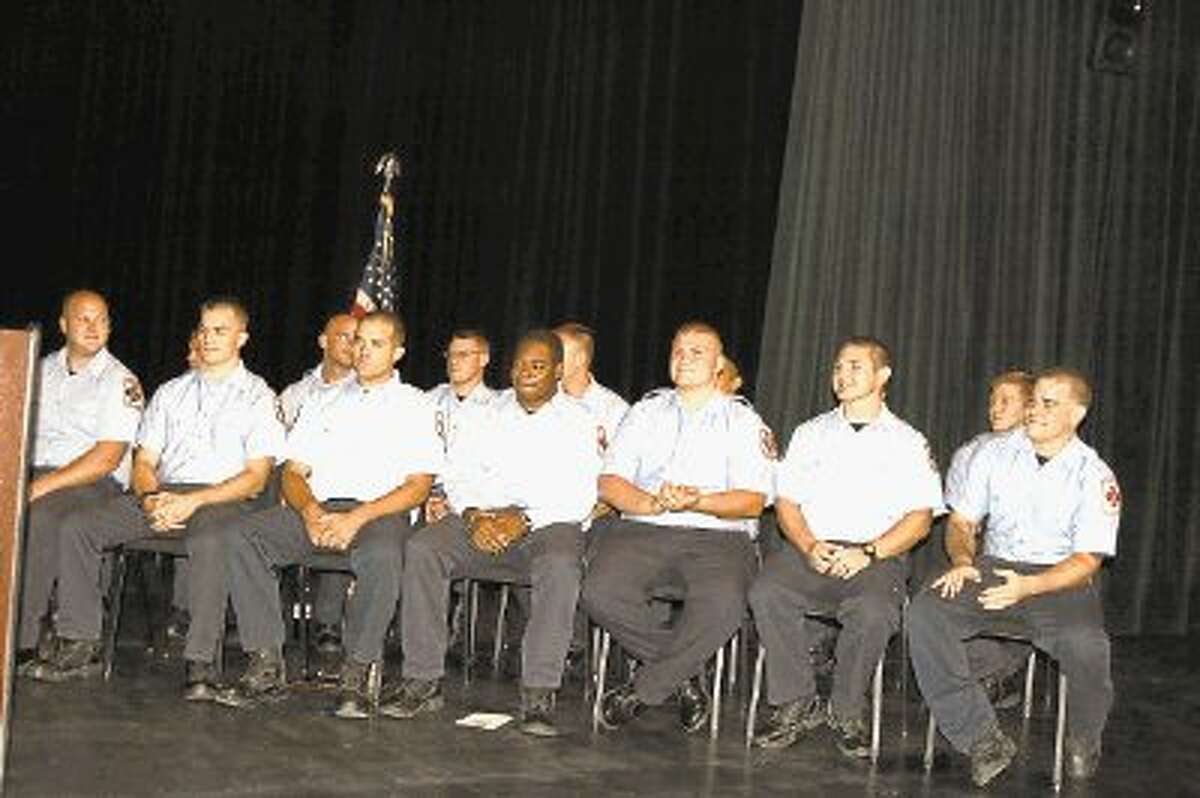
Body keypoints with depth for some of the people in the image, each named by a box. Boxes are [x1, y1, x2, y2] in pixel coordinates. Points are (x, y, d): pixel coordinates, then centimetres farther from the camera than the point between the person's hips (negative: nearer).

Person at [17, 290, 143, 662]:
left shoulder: (120, 382, -1)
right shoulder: (43, 370, 19)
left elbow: (107, 458, -10)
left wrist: (44, 485, -19)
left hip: (94, 483, -5)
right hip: (32, 473, 5)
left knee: (37, 517, -36)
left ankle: (22, 641, -32)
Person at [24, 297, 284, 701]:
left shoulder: (258, 396, 7)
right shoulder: (171, 392, 22)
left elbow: (255, 477, -2)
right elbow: (144, 460, 16)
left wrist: (193, 501, -15)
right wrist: (151, 498, -8)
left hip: (221, 499, -5)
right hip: (161, 493, 5)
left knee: (209, 542, -40)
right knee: (77, 526, -16)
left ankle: (201, 663, -36)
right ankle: (80, 645, -13)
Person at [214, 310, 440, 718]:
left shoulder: (414, 406, 11)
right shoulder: (326, 401, 23)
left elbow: (418, 486, 0)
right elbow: (293, 472, 16)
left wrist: (357, 518, -15)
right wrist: (310, 510, -8)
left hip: (379, 512, -4)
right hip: (316, 507, 4)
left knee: (382, 555, -39)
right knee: (241, 534, -23)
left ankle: (356, 676, -27)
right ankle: (267, 667, -22)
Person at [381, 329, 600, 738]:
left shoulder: (576, 420, 8)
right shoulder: (490, 413, 18)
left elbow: (580, 497, -4)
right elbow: (459, 477, 11)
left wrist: (524, 520, -18)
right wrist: (473, 516, -11)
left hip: (548, 522, -3)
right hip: (482, 518, 3)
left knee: (560, 566, -37)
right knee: (422, 549, -24)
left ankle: (538, 695, -33)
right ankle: (423, 681, -21)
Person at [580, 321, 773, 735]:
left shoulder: (744, 422, 14)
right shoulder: (645, 412, 20)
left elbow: (753, 500, 1)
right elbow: (609, 484, 9)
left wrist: (695, 501, -17)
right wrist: (654, 503, -11)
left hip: (718, 535, -2)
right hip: (642, 530, 2)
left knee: (723, 605, -34)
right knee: (600, 593, -29)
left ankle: (643, 688, -14)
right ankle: (684, 675, -8)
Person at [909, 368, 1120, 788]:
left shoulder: (1095, 476, -2)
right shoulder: (994, 452, 7)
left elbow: (1087, 561, -7)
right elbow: (961, 521, 12)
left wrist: (1028, 586, -23)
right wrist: (962, 561, -11)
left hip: (1061, 581, -3)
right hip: (993, 567, 3)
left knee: (1085, 644, -35)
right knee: (925, 612, -27)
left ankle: (1083, 742, 0)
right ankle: (984, 740, -23)